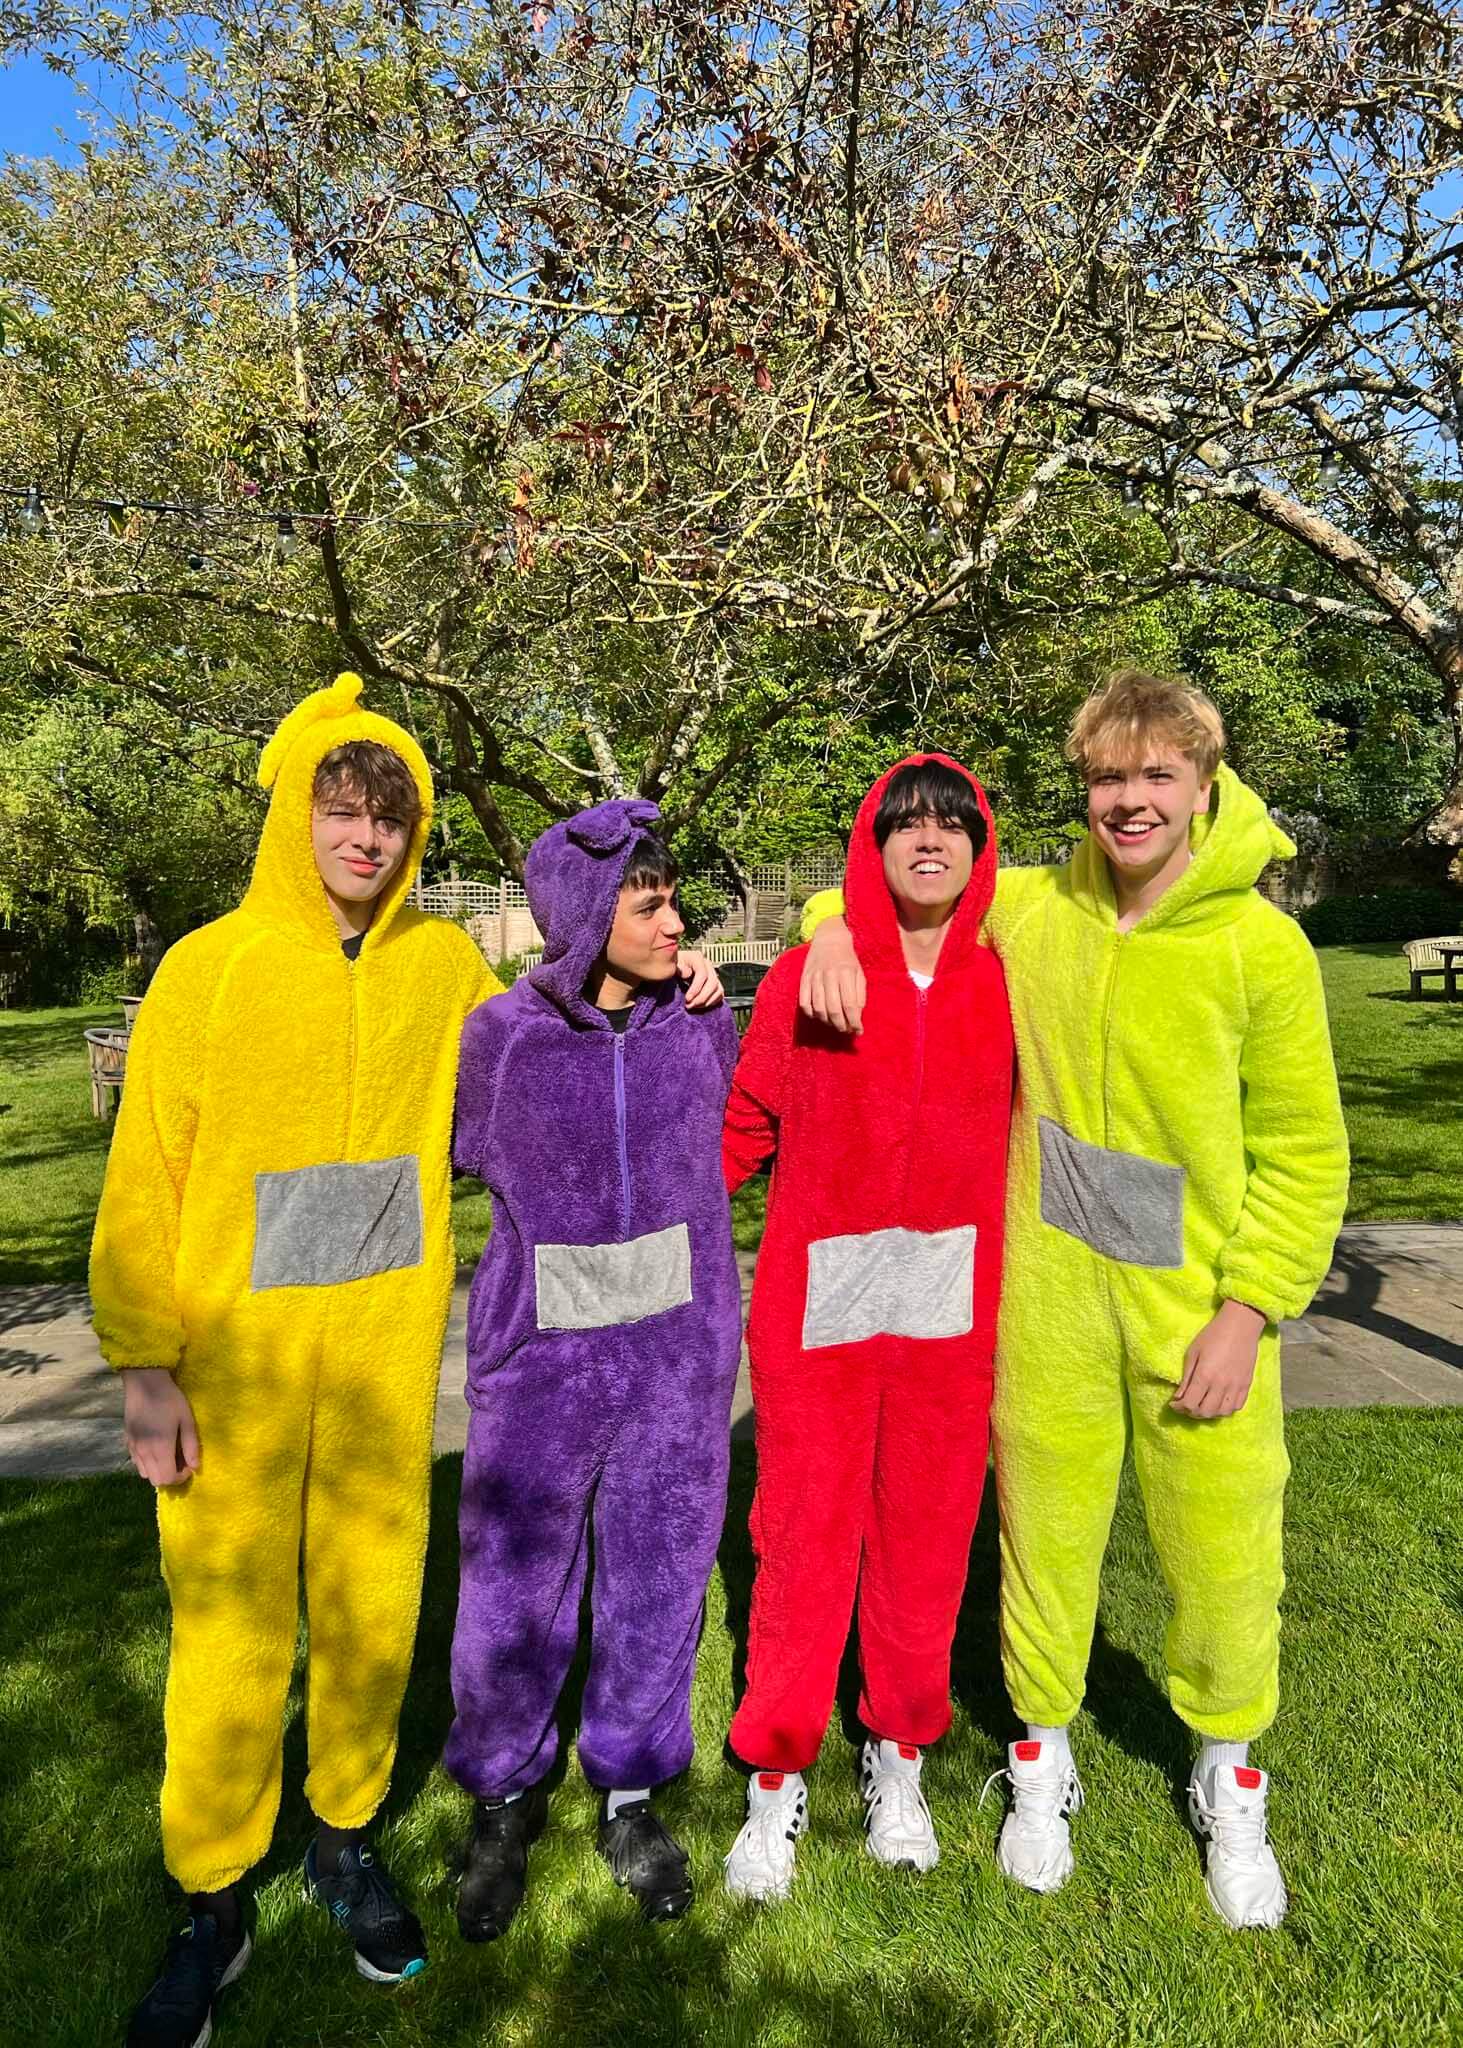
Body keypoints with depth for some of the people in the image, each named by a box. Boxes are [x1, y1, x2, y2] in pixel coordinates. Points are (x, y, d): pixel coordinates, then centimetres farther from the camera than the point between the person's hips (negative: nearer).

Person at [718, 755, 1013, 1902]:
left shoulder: (1005, 986, 4)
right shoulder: (806, 977, -2)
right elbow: (745, 1123, 1)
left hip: (952, 1311, 2)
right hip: (817, 1305, -2)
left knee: (926, 1537, 13)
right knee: (803, 1538, 7)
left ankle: (899, 1758, 37)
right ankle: (777, 1778, 28)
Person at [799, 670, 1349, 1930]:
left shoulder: (1261, 944, -8)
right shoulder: (1029, 910, -2)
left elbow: (1305, 1152, -4)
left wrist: (1248, 1309, -9)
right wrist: (837, 929, -9)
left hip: (1200, 1310, -1)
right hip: (1047, 1303, 1)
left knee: (1225, 1555, 11)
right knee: (1046, 1538, 14)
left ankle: (1228, 1781, 40)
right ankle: (1045, 1755, 39)